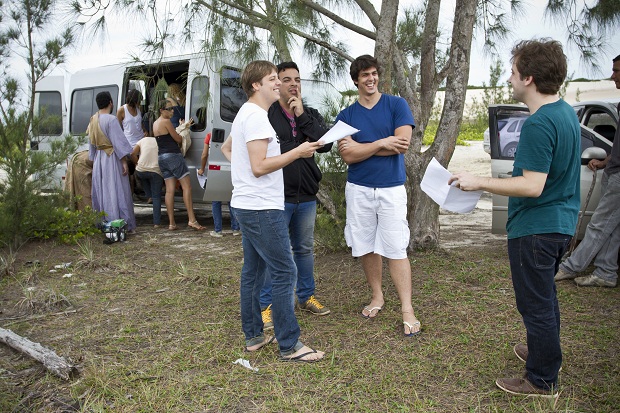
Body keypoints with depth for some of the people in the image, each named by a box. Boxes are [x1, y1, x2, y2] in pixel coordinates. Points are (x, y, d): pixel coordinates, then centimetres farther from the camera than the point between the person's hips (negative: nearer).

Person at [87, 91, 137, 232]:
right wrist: (124, 161, -14)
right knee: (116, 192, -5)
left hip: (98, 159, 8)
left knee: (100, 192, 12)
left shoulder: (93, 120, 10)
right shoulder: (111, 120, -14)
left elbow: (92, 143, 17)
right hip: (112, 159, -8)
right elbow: (119, 141, -17)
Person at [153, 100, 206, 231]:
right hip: (173, 155, -9)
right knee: (187, 187, -9)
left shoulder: (155, 123, 19)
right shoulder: (166, 122, -9)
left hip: (161, 157, 9)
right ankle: (192, 220, -14)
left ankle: (171, 223, 3)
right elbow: (178, 139, -6)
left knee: (169, 190, 5)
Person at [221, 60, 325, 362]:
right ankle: (289, 346, 2)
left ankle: (253, 336, 25)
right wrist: (298, 152, -17)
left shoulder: (245, 114, 18)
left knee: (253, 271, 15)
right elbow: (260, 167, -21)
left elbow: (226, 148, 32)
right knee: (284, 272, -6)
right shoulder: (257, 117, -15)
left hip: (246, 206, 11)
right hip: (262, 208, -11)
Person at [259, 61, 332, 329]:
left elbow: (326, 145, -8)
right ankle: (267, 305, 16)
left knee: (305, 249, 17)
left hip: (306, 197, 5)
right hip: (276, 197, -5)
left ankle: (306, 296, 33)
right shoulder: (265, 115, -6)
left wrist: (302, 116, -13)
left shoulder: (311, 115, 9)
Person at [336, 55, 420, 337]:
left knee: (396, 250, -5)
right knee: (367, 247, 10)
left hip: (391, 188, -2)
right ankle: (377, 297, 28)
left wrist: (361, 148, -9)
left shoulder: (397, 105, 1)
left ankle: (407, 309, 3)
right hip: (358, 189, 3)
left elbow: (402, 144, -11)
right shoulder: (346, 116, 6)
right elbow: (348, 156, -6)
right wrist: (382, 143, -12)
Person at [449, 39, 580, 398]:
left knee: (536, 303, 5)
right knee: (545, 295, 26)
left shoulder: (539, 123, -23)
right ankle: (546, 352, 45)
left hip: (536, 229, -10)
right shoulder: (567, 112, 8)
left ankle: (543, 380, 21)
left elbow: (532, 186, -27)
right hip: (561, 223, 10)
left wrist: (479, 183, -23)